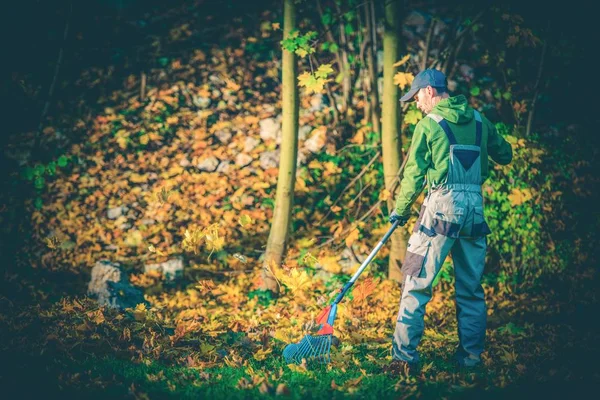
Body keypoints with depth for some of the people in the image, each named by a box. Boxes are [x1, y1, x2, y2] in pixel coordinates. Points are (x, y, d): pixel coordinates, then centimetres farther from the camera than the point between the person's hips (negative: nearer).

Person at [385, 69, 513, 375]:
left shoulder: (430, 124, -2)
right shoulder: (479, 121, 12)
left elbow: (414, 174, -3)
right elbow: (505, 155, 23)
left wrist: (400, 210, 8)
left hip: (443, 204, -5)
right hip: (475, 207, 5)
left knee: (416, 283, -2)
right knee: (471, 288, 12)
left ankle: (404, 356, -7)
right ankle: (470, 357, 15)